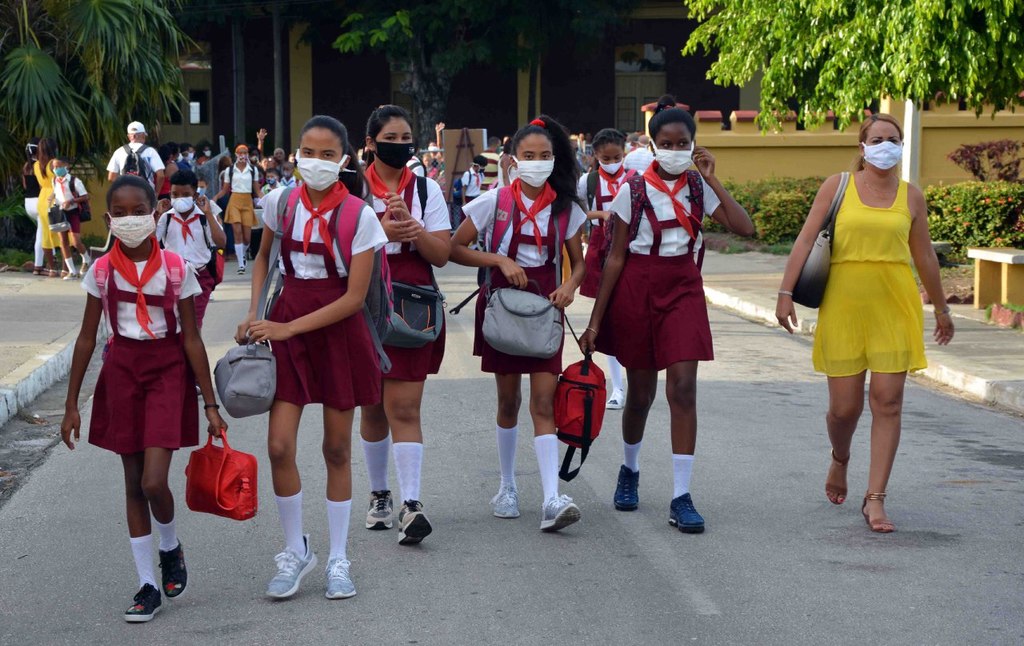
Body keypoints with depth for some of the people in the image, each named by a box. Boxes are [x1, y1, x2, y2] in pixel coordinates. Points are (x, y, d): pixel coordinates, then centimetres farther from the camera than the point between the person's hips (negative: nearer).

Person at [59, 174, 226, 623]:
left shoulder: (174, 269, -8)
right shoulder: (102, 271, -2)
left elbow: (192, 339, -4)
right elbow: (87, 339, 4)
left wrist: (210, 404, -4)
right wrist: (71, 405, 5)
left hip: (168, 371, -3)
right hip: (122, 371, 3)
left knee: (153, 482, -14)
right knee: (133, 482, 7)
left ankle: (171, 548, 19)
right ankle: (148, 584, 16)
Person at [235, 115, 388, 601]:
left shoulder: (359, 216, -12)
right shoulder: (281, 203, -2)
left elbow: (355, 297, -13)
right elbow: (263, 257, 16)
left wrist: (289, 328, -17)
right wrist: (255, 315, 3)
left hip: (339, 330, -2)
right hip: (285, 327, 2)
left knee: (337, 449, 7)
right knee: (279, 446, -6)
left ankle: (338, 560, 21)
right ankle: (295, 552, 14)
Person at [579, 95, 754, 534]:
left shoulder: (699, 187, 2)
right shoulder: (634, 190, -4)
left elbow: (744, 228, -11)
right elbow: (616, 257, -2)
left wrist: (712, 180, -12)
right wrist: (596, 319, -4)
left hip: (684, 288, 1)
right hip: (637, 288, -1)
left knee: (683, 386, -11)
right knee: (641, 391, 10)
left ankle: (681, 497, -8)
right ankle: (630, 470, 39)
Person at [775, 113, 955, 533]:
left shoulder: (911, 197, 8)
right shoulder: (837, 186, 3)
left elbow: (924, 256, 16)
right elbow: (806, 240, -1)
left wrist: (941, 308, 21)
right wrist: (786, 293, -9)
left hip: (895, 308, 1)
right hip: (844, 306, -1)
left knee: (888, 403, -4)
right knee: (844, 406, 2)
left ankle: (875, 499, 2)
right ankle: (839, 459, 36)